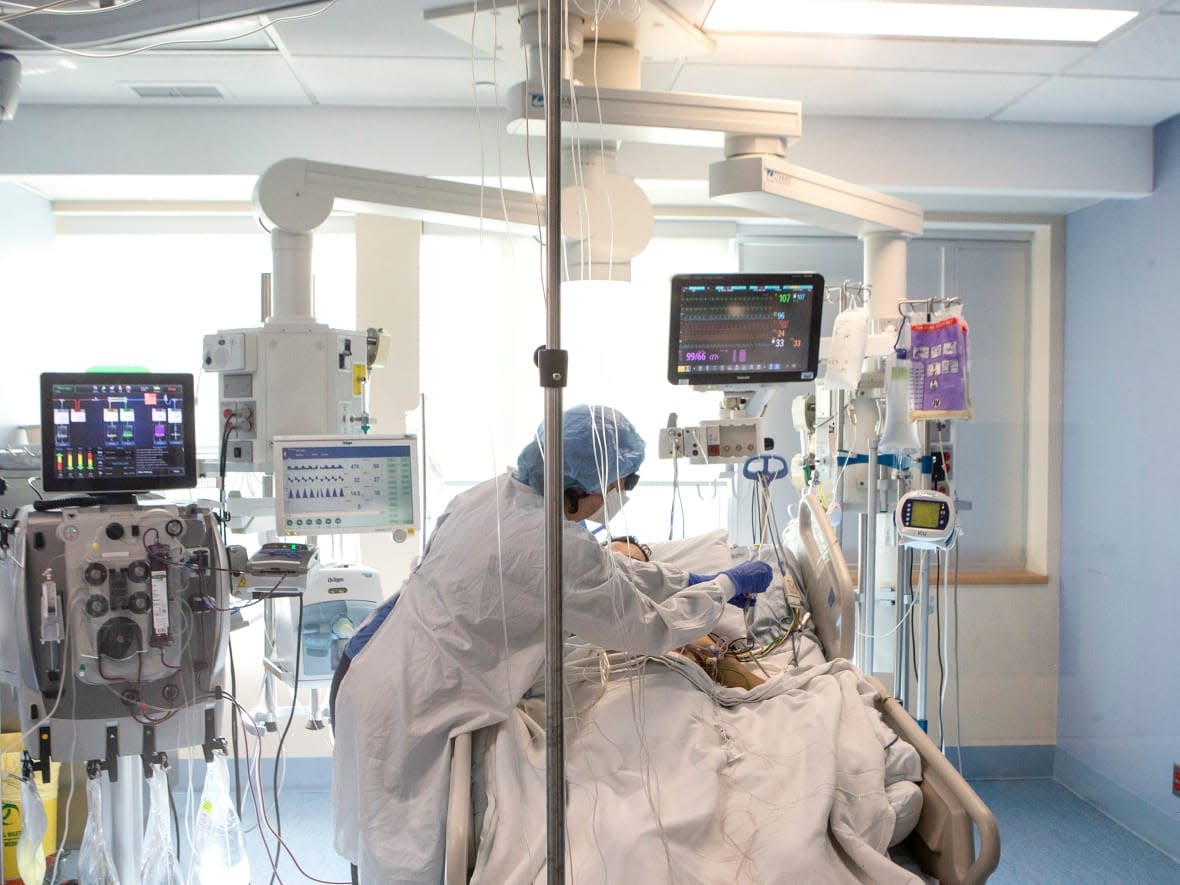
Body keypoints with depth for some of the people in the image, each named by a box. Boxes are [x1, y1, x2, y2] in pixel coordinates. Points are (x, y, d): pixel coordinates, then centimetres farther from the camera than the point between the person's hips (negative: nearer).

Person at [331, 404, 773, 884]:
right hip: (411, 717, -9)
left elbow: (601, 578, 15)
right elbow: (649, 629, -13)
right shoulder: (558, 547, -26)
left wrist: (684, 580, 18)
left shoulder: (496, 491, 1)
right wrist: (726, 586, 2)